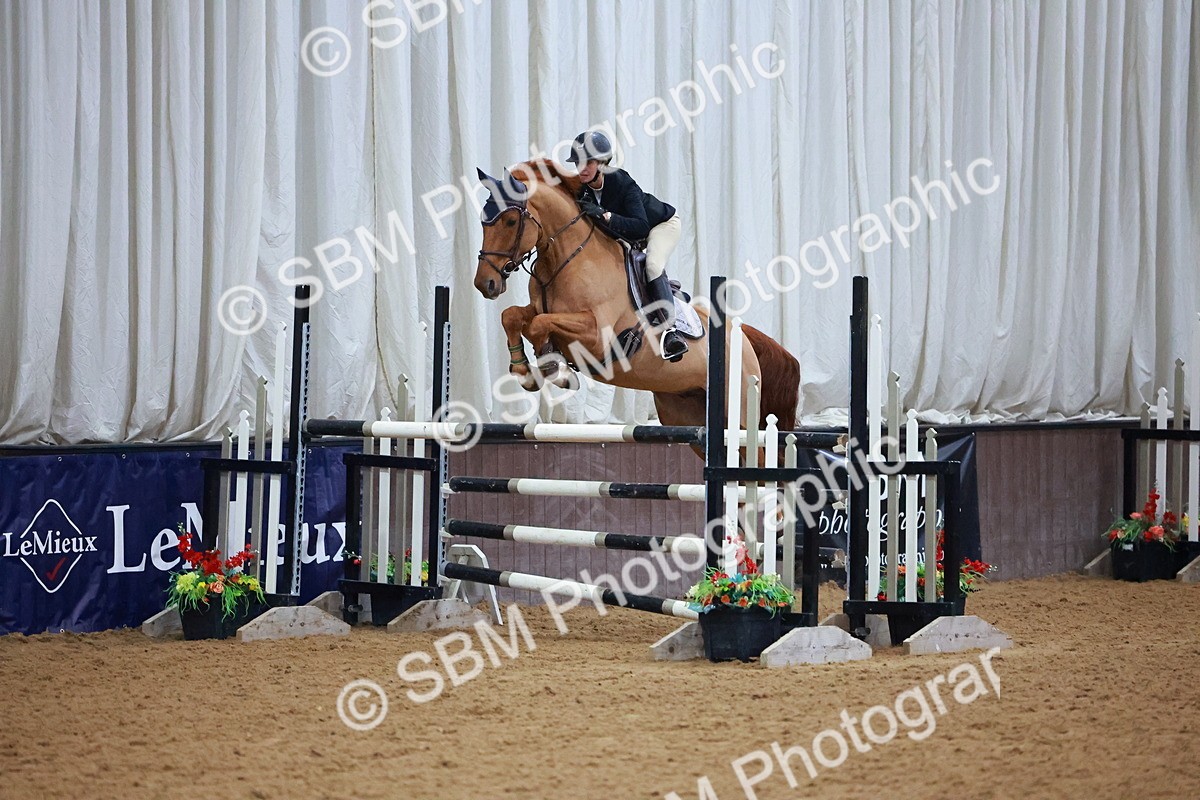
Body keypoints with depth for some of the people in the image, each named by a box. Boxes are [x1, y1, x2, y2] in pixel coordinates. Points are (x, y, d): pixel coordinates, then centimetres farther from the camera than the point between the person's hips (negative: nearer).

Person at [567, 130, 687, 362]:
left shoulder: (622, 183, -37)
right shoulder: (582, 190, -19)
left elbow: (641, 227, -47)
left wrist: (603, 214, -55)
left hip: (662, 224, -8)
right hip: (626, 234, 8)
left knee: (653, 264, -30)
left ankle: (669, 330, -34)